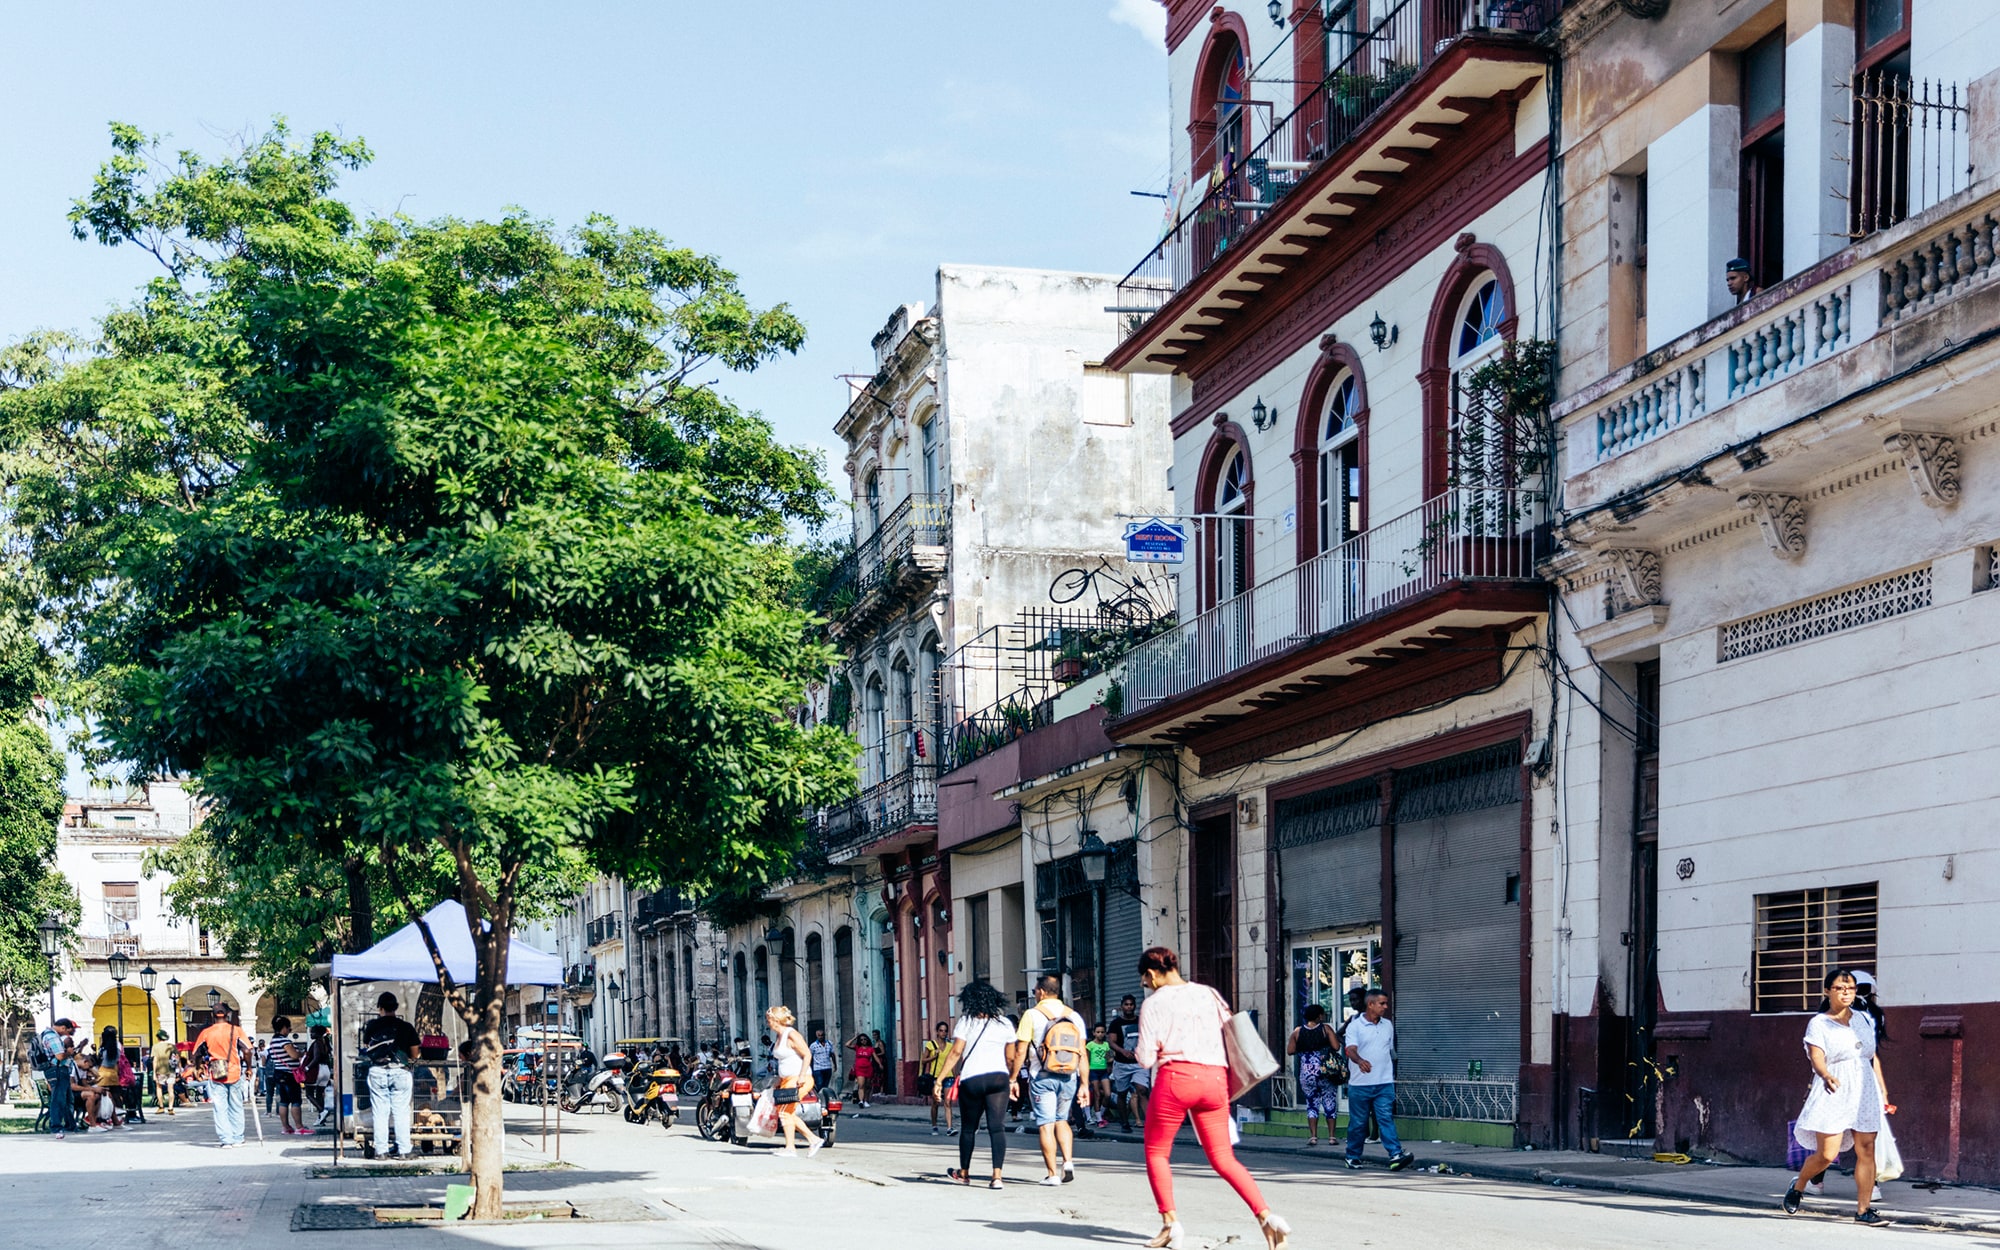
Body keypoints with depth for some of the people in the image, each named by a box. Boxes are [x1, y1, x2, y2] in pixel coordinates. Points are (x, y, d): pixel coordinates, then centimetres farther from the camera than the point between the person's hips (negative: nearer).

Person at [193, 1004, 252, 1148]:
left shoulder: (205, 1032, 1)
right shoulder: (236, 1030, -2)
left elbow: (197, 1055, 6)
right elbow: (247, 1051, -7)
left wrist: (200, 1068, 25)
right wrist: (249, 1068, 9)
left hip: (215, 1076, 0)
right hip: (235, 1074, 0)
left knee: (220, 1109, 3)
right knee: (236, 1108, 12)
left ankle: (226, 1140, -4)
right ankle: (237, 1139, 16)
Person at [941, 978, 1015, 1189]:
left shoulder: (966, 1022, -1)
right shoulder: (1005, 1024, 8)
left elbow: (956, 1053, -7)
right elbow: (1010, 1058, 10)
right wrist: (1012, 1081, 24)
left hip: (971, 1080, -1)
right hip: (998, 1078, 1)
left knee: (968, 1128, 14)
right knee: (997, 1127, -4)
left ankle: (964, 1172, 31)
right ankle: (996, 1176, -17)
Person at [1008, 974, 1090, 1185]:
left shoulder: (1032, 1015, -4)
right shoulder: (1074, 1016, 7)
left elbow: (1020, 1052, -7)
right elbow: (1083, 1054, 4)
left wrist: (1012, 1078, 2)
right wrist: (1084, 1084, 7)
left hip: (1042, 1077, -4)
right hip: (1069, 1078, 4)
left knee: (1046, 1125, 1)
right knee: (1062, 1120, 19)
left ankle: (1053, 1174, 0)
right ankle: (1068, 1162, 1)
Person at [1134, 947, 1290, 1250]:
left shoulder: (1155, 1002, 1)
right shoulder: (1210, 994, 15)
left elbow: (1145, 1057, -3)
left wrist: (1140, 1052, 18)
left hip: (1176, 1077, -5)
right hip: (1215, 1079, 5)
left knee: (1156, 1151, 12)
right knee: (1223, 1159, 8)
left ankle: (1170, 1222, -1)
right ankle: (1266, 1216, -9)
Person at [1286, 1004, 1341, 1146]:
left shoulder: (1297, 1032, 1)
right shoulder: (1326, 1028, -5)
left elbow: (1290, 1051, 0)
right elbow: (1336, 1046, -11)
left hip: (1307, 1074, 1)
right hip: (1326, 1072, -1)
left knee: (1311, 1103, 9)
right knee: (1330, 1102, 9)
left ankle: (1313, 1136, -1)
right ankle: (1331, 1136, 7)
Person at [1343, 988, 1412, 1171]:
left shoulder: (1388, 1025, 12)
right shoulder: (1355, 1026, -5)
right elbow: (1351, 1050, -19)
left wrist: (1391, 1074, 19)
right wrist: (1360, 1061, -40)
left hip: (1384, 1083, 3)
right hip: (1360, 1085, -3)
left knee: (1386, 1118, -10)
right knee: (1358, 1123, 6)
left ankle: (1396, 1155, -20)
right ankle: (1353, 1157, 19)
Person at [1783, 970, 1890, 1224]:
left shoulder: (1865, 1020, 15)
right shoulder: (1818, 1024, -2)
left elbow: (1874, 1057, 20)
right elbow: (1816, 1057, -16)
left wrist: (1883, 1090, 17)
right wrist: (1826, 1076, -37)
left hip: (1865, 1093, 5)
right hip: (1834, 1093, -5)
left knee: (1866, 1151, -4)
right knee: (1826, 1154, -7)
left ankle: (1863, 1209, -1)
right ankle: (1797, 1187, 19)